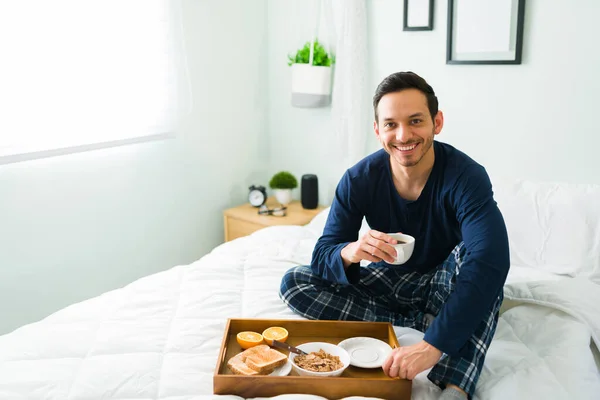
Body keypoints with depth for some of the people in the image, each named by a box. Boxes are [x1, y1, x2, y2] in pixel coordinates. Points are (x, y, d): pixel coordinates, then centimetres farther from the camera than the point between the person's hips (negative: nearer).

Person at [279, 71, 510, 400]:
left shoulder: (466, 176, -26)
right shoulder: (359, 179, -16)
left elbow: (490, 262, -40)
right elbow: (322, 256, -16)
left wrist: (433, 344, -51)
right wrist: (349, 252, -43)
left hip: (443, 286, -3)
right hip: (388, 282, 3)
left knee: (472, 250, -35)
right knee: (294, 283, -16)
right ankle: (422, 320, -18)